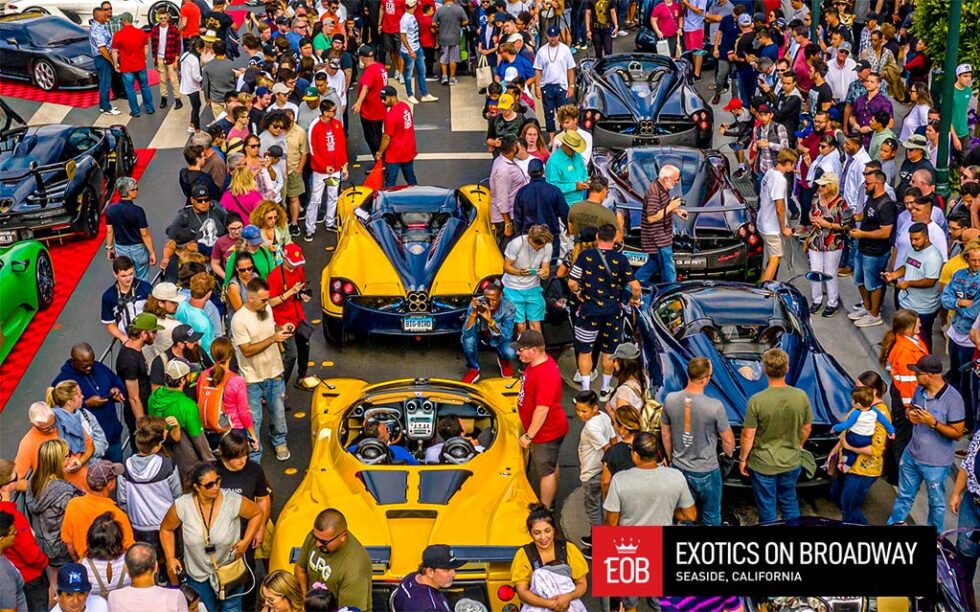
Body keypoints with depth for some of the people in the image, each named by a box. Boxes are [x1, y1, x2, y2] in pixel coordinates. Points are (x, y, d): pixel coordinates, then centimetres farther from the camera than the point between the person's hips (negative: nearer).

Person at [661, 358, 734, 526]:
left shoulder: (670, 400, -13)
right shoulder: (714, 406, -24)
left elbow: (665, 434, 3)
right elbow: (728, 440, -10)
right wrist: (729, 454, 13)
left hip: (679, 469, 4)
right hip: (706, 472, -4)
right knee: (711, 518, 16)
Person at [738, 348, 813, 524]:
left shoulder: (757, 400, -24)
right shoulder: (801, 396, -14)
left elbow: (748, 435, -16)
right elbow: (807, 428, 1)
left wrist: (742, 459, 0)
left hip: (763, 464, -3)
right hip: (791, 462, 3)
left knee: (767, 509, 14)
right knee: (789, 503, 24)